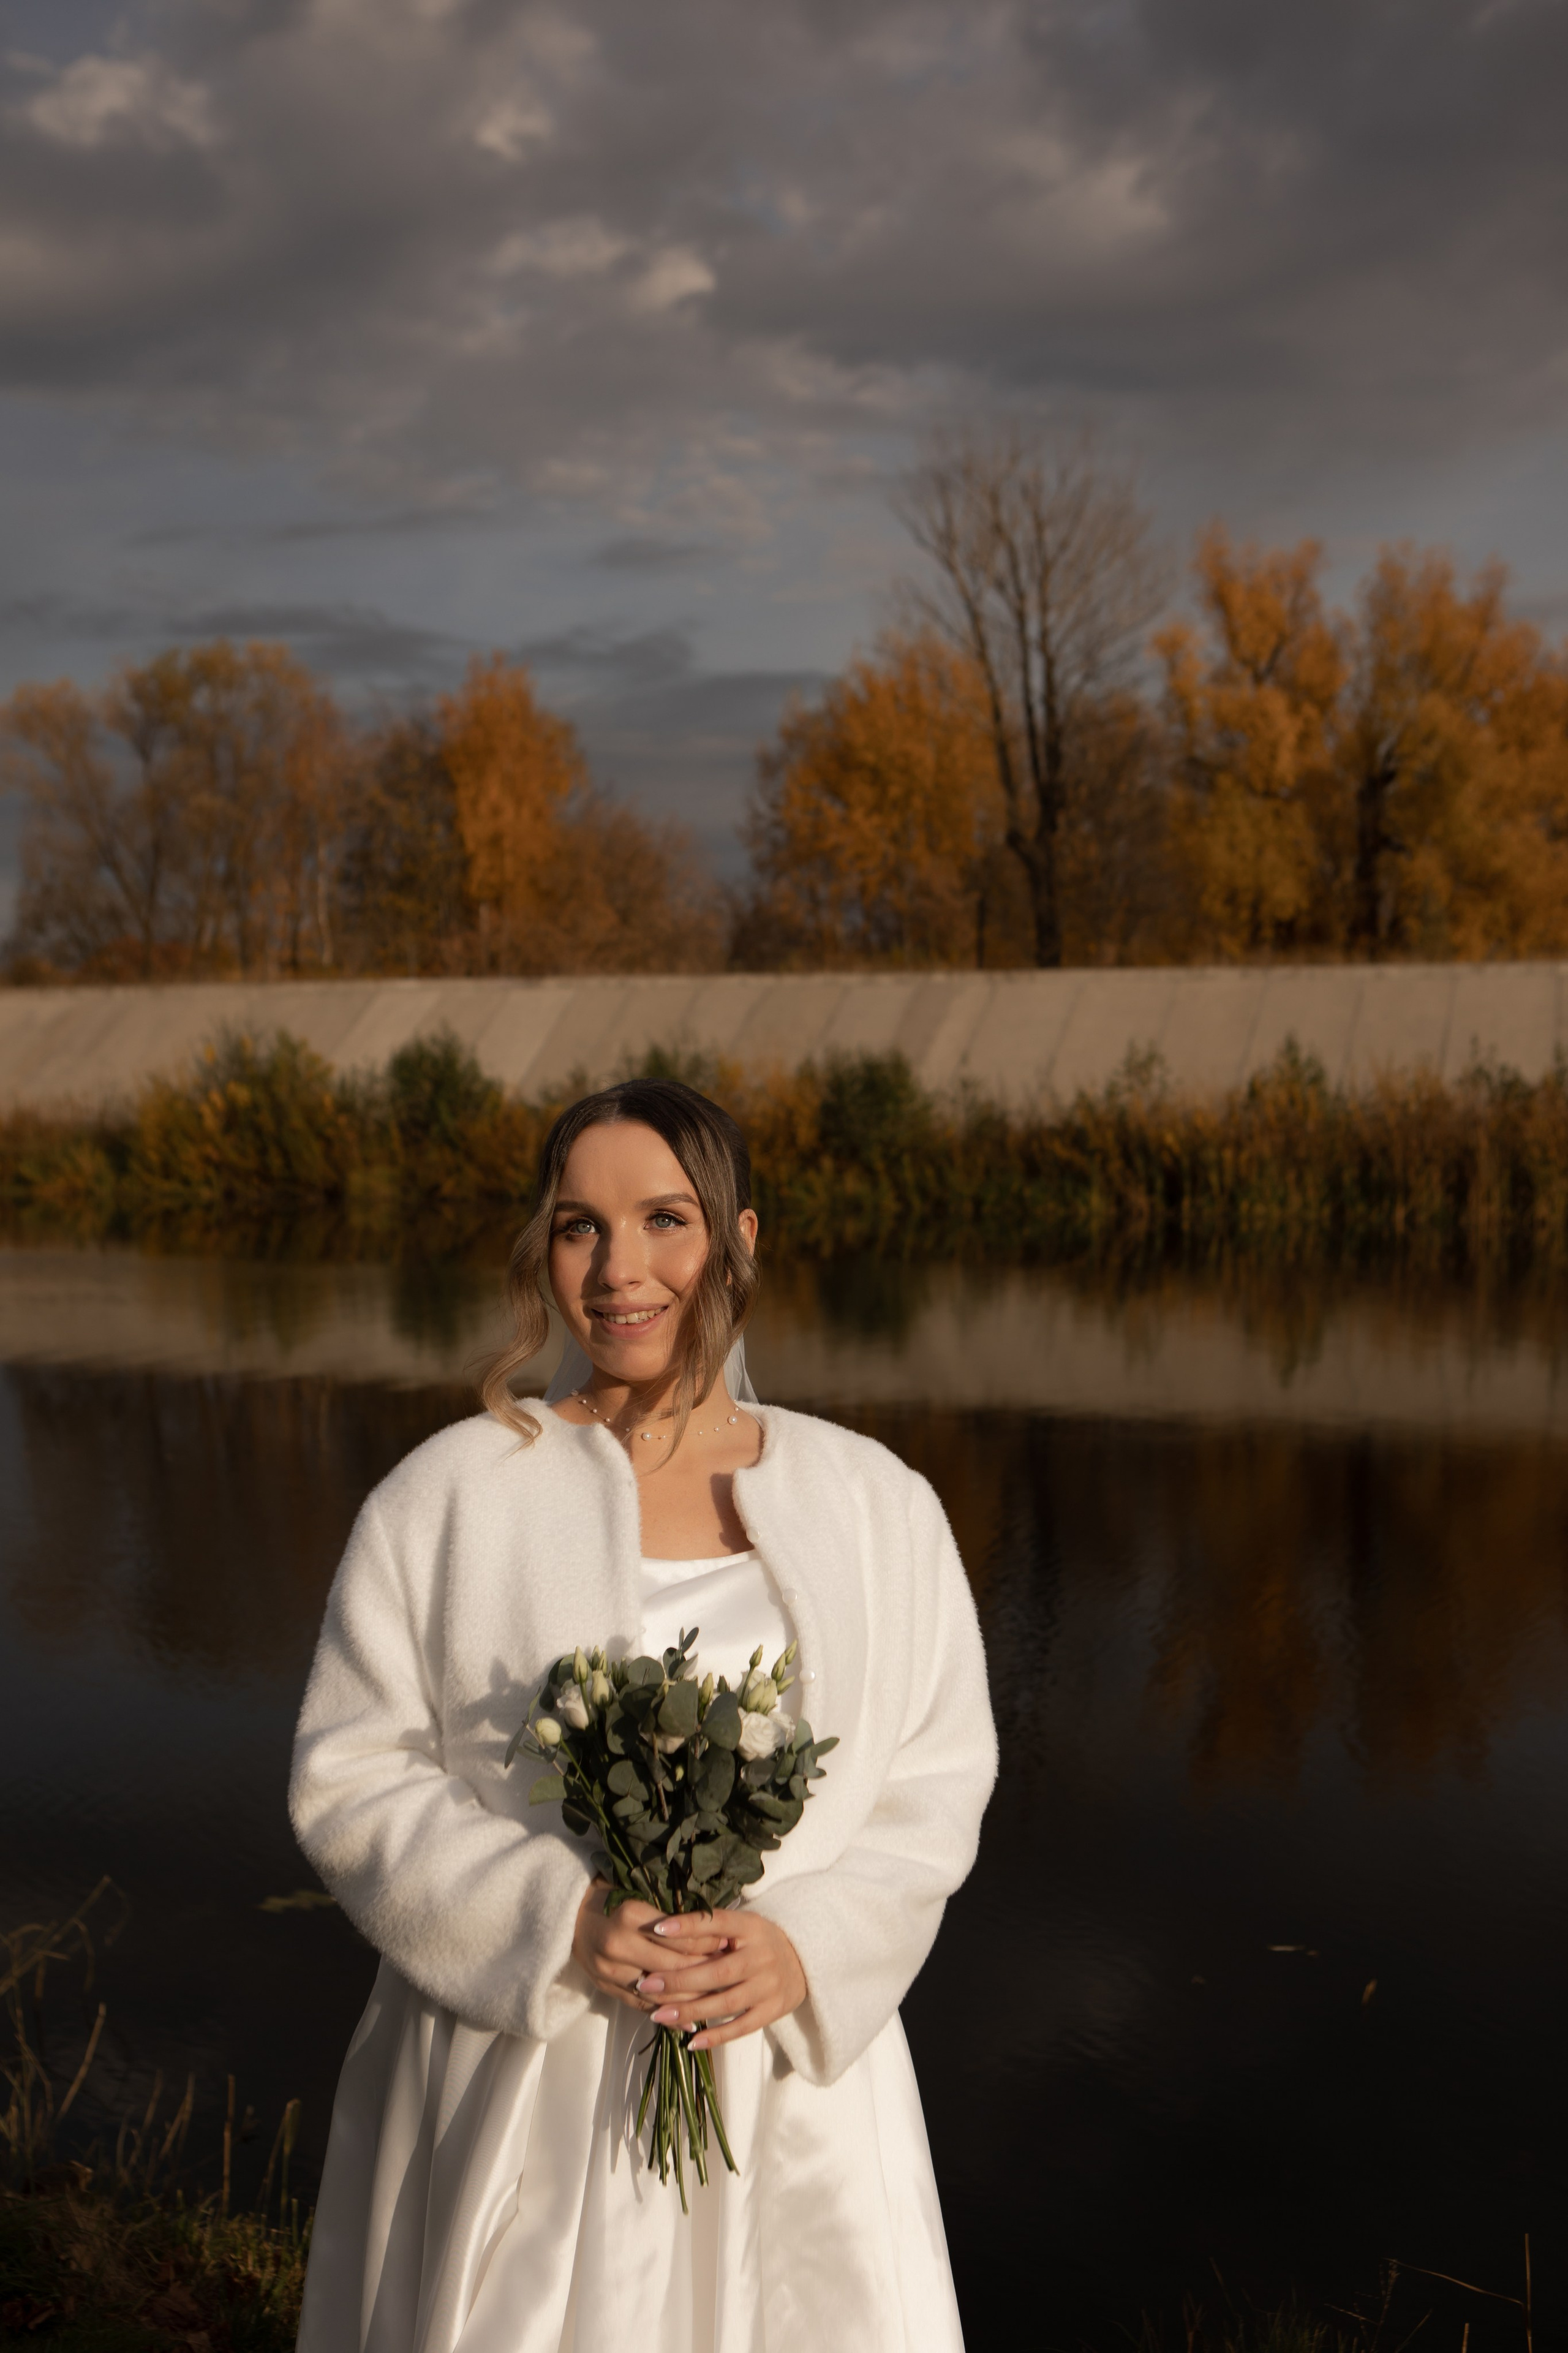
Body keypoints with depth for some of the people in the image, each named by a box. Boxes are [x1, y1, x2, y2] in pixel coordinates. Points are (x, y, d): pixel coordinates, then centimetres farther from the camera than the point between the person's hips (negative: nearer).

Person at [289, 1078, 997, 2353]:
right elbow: (351, 1779, -2)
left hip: (795, 2081, 2)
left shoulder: (877, 1504, 3)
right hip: (525, 2092, -1)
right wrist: (561, 1917, -16)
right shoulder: (449, 1495, -3)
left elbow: (938, 1780, 5)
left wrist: (808, 1946, -12)